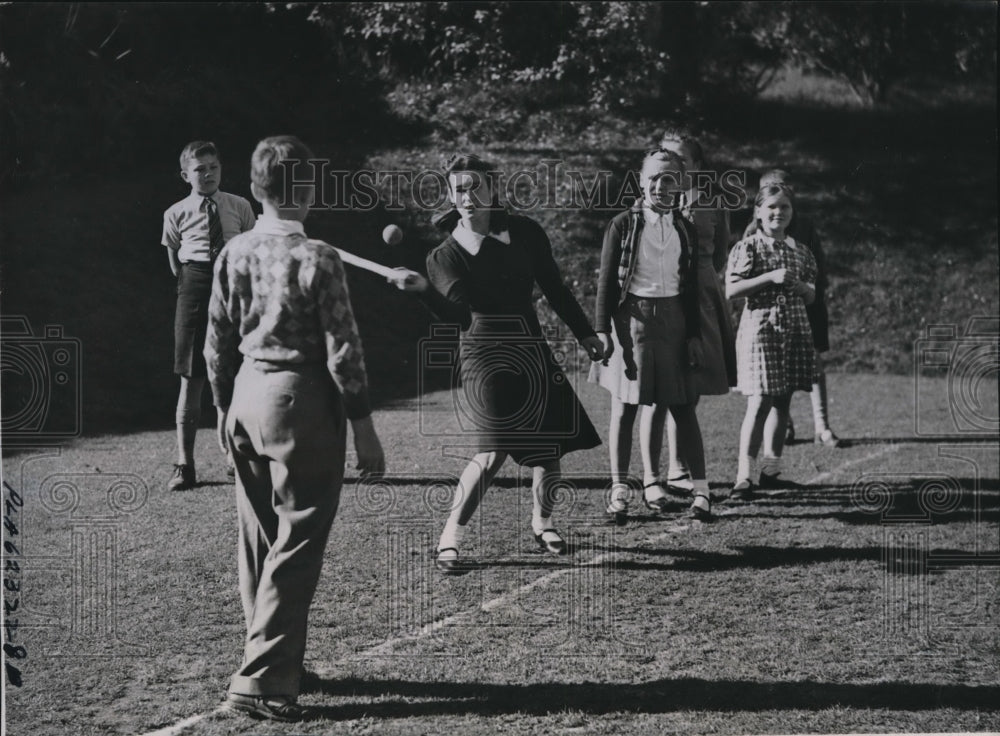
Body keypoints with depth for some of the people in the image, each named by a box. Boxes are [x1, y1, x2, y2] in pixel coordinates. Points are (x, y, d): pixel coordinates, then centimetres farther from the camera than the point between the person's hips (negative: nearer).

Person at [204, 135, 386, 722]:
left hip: (248, 393, 7)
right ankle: (262, 680, -7)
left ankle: (277, 659, 27)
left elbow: (218, 343, 9)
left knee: (260, 541, 15)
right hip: (301, 402, -7)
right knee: (296, 547, -3)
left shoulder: (235, 253, 3)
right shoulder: (318, 259, -14)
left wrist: (226, 409, 21)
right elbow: (342, 350, -13)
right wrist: (364, 426, -6)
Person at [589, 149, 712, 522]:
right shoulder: (623, 224, 0)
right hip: (631, 318, -2)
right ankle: (620, 491, 7)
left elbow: (691, 289, 12)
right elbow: (606, 280, -1)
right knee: (624, 406, 1)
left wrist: (694, 335, 6)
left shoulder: (685, 230, 9)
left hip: (672, 320, 2)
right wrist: (602, 330, -9)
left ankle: (701, 490, 4)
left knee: (682, 406, 2)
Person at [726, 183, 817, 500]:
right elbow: (731, 290, -12)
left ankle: (771, 469, 19)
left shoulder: (799, 251, 12)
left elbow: (811, 295, 17)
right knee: (760, 403, -11)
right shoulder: (747, 247, -4)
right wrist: (770, 277, -18)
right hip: (760, 328, -6)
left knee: (782, 403, 9)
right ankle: (744, 476, -10)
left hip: (795, 330, 6)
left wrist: (800, 286, -6)